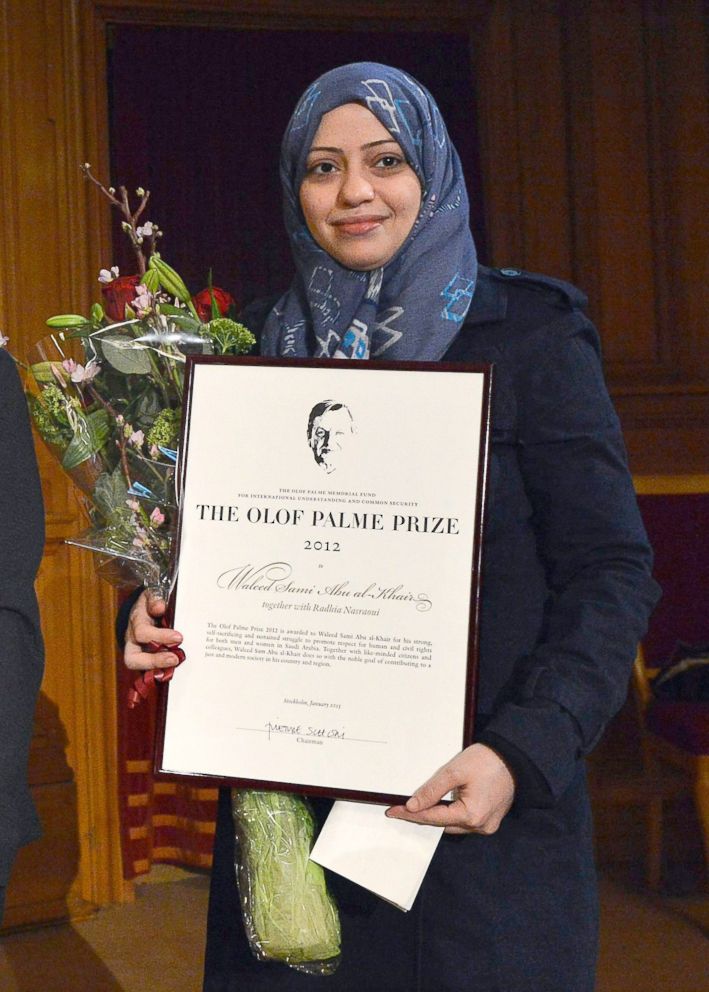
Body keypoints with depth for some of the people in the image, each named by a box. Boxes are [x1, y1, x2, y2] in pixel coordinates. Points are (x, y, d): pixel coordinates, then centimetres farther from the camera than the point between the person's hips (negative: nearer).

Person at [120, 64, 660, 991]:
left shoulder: (529, 331, -5)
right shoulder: (264, 341, 7)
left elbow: (610, 571, -8)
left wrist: (523, 752, -21)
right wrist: (166, 616, -8)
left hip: (478, 810, -3)